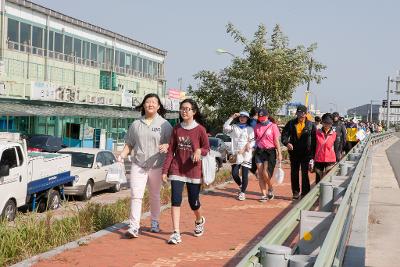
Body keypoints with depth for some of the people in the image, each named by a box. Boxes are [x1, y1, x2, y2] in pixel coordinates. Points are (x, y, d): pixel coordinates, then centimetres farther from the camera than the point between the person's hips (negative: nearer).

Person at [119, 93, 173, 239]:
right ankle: (134, 227, -13)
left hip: (156, 166, -1)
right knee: (136, 196, -11)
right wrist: (122, 155, -5)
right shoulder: (136, 124, 9)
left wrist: (166, 146, -22)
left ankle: (155, 222, 32)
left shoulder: (164, 124, 2)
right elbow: (129, 144, 12)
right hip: (138, 165, 1)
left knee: (155, 196, 13)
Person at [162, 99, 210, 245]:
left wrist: (199, 151, -22)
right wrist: (165, 170, 0)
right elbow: (171, 151, 5)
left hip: (193, 170, -2)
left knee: (193, 201, 8)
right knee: (175, 200, -9)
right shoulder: (177, 129, 3)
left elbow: (206, 148, 1)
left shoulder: (200, 129, -5)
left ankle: (199, 220, 40)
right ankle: (176, 233, -7)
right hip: (177, 169, 2)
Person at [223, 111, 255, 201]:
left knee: (244, 175, -4)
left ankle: (243, 192, 8)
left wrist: (243, 149, -14)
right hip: (236, 154, 2)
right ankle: (241, 186, 27)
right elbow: (225, 127, -7)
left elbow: (252, 142, -1)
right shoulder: (234, 127, 10)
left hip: (246, 155, -2)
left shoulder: (250, 129, 6)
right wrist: (232, 117, -12)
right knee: (234, 174, -1)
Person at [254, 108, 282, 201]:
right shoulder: (257, 127, 9)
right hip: (259, 151, 4)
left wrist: (279, 154, -5)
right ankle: (264, 195, 8)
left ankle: (270, 188, 14)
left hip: (270, 151, -4)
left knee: (265, 173, -14)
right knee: (260, 174, 1)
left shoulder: (273, 126, -2)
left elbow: (276, 141, -2)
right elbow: (254, 139, 15)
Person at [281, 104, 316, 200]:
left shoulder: (311, 125, -2)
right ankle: (296, 192, 20)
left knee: (305, 173, -1)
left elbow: (314, 139, -1)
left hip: (306, 153, -3)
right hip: (294, 152, 3)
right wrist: (287, 143, -21)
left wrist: (312, 152, -7)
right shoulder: (291, 123, 3)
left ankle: (305, 193, 6)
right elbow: (284, 134, 1)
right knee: (294, 173, 9)